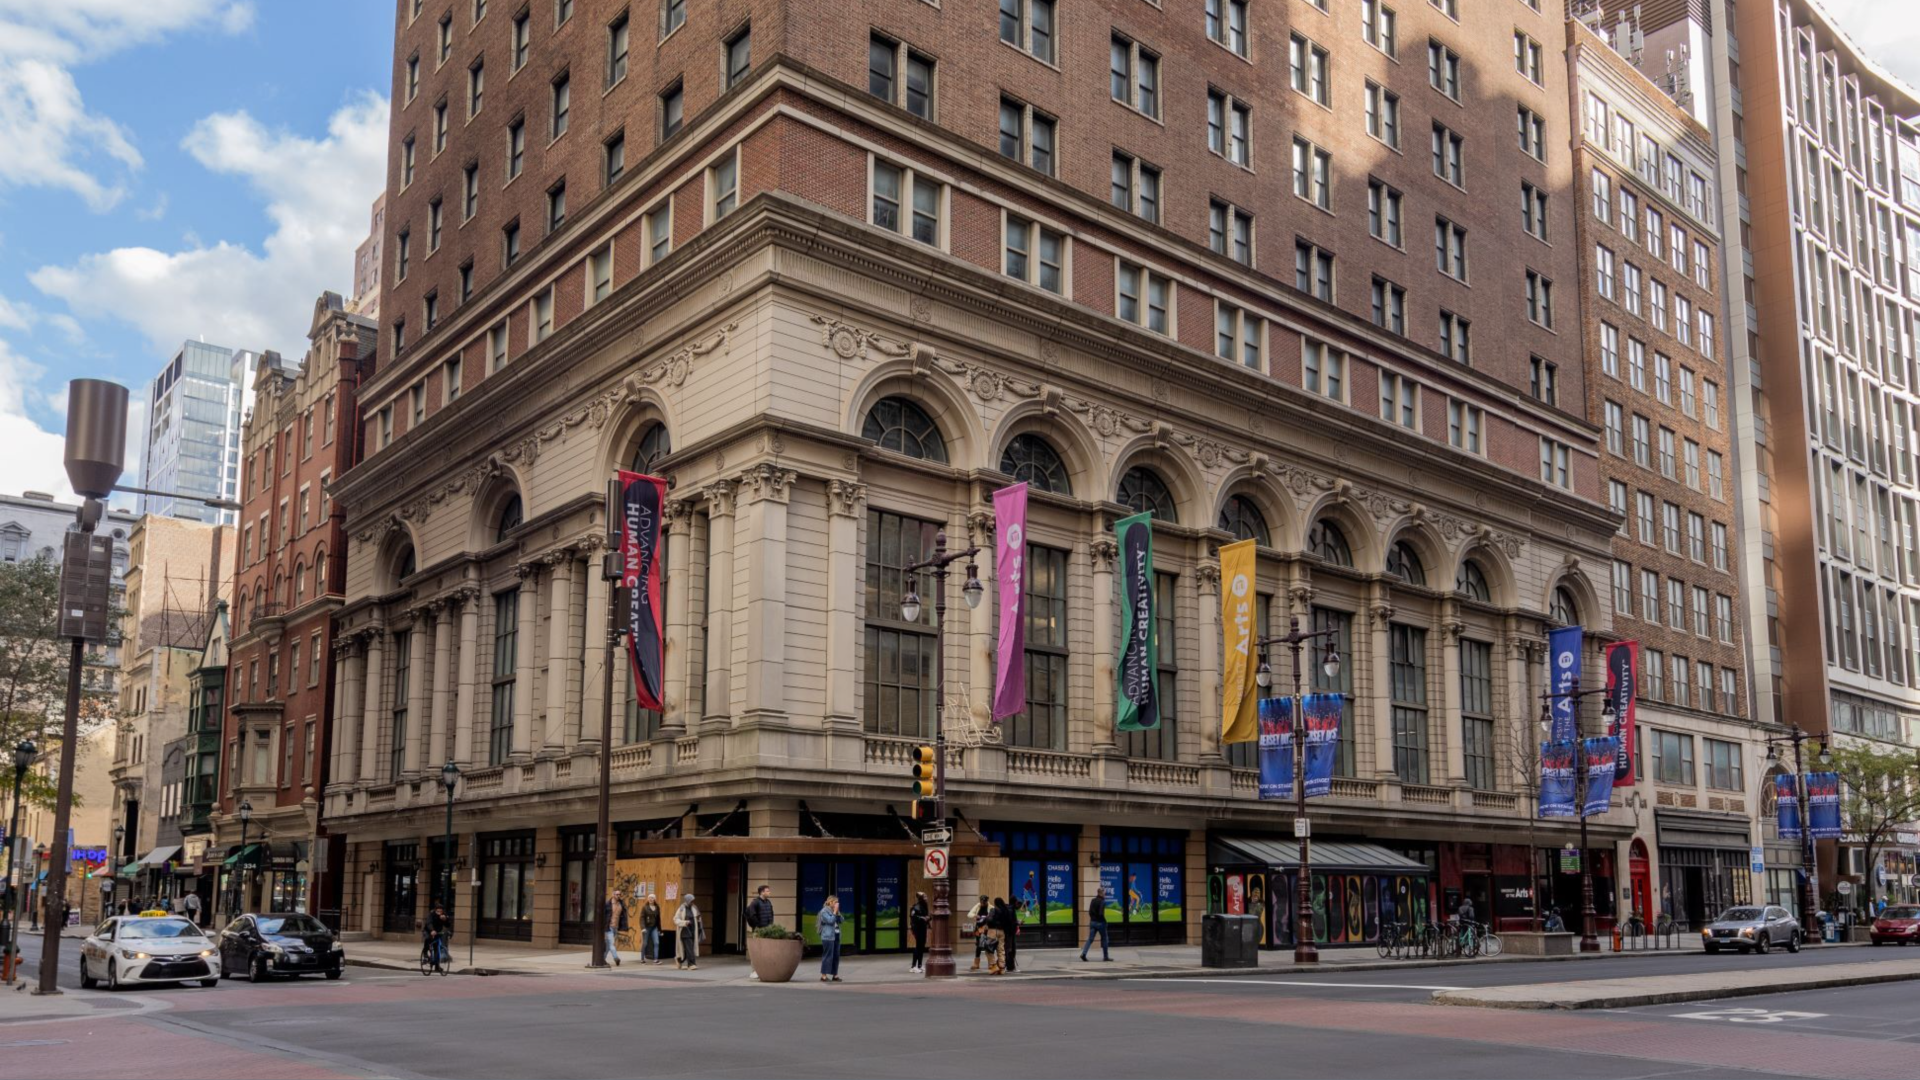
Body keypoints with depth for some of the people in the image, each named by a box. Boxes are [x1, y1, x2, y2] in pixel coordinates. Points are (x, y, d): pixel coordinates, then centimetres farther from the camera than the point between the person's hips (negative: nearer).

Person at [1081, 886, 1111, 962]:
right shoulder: (1102, 902, -14)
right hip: (1100, 923, -6)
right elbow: (1101, 913, -21)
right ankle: (1105, 957, 15)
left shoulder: (1093, 901, 7)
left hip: (1092, 922, 6)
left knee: (1090, 939, 4)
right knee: (1104, 939, 9)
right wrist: (1105, 921, -9)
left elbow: (1090, 912, 9)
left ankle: (1083, 954, -12)